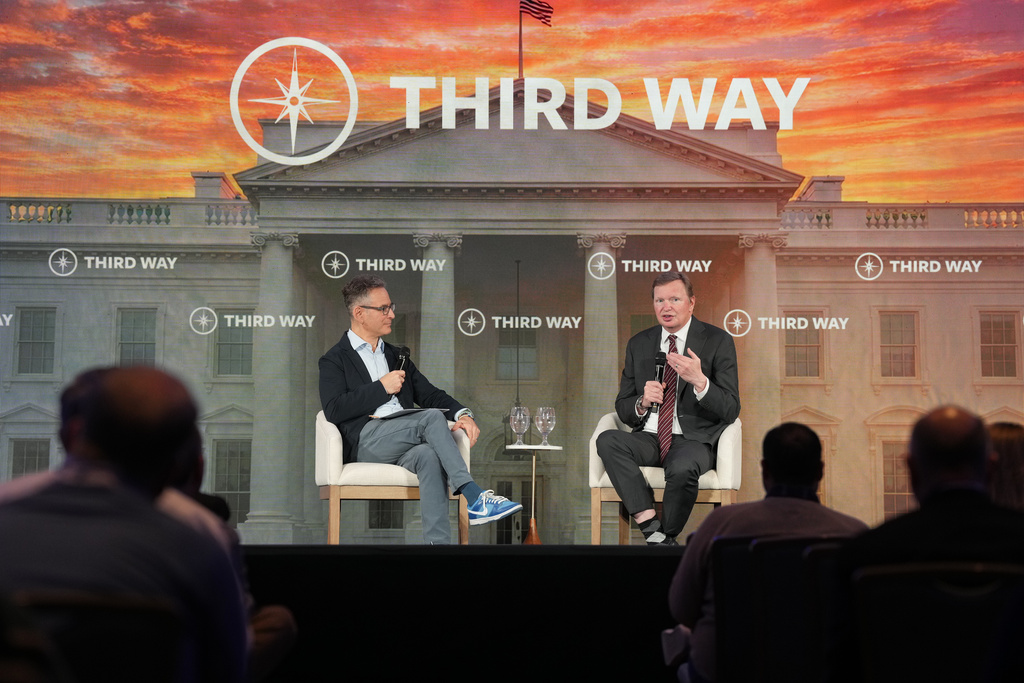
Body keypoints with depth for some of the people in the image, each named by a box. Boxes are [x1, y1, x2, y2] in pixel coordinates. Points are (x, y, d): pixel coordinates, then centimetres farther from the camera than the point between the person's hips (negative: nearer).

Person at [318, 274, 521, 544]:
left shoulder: (396, 356, 28)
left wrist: (461, 413, 1)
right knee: (433, 417, -29)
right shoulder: (334, 360, 9)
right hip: (366, 439, -4)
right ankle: (475, 497, -33)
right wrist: (382, 387, -8)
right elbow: (333, 411, -7)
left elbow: (429, 394, 22)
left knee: (428, 455, -34)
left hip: (403, 444, 4)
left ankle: (438, 541, -45)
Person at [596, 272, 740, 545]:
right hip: (649, 438, 4)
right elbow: (622, 410, 13)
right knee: (607, 440, -27)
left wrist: (700, 381, -24)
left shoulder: (718, 340, 0)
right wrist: (642, 402, -11)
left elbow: (731, 410, -6)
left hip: (693, 439, -3)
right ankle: (652, 529, -30)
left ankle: (667, 538, -9)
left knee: (682, 468, -37)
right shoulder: (639, 344, 11)